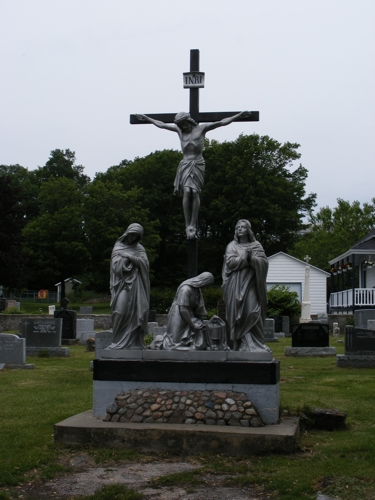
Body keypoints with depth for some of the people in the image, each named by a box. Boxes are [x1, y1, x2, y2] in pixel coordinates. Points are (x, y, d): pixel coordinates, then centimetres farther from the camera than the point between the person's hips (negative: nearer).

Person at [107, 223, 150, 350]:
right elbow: (115, 265, 4)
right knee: (120, 311, -13)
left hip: (135, 285, 1)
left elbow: (145, 263, -1)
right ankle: (118, 342, -10)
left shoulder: (139, 248, 14)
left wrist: (129, 257, -8)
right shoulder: (118, 247, 12)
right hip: (121, 282, -1)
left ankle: (133, 342, -3)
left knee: (134, 313, -4)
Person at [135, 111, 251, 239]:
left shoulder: (201, 128, 7)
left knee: (195, 192, -15)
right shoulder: (179, 130, 16)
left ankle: (193, 225, -15)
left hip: (198, 164, -2)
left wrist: (239, 114, 0)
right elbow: (161, 124, 26)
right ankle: (188, 225, -17)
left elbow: (222, 122, 4)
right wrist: (146, 118, 32)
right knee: (187, 192, -16)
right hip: (185, 165, 2)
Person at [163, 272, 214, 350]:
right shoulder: (186, 289, -27)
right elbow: (183, 309, -26)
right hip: (179, 316, -8)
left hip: (189, 314, 8)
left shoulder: (196, 288, -2)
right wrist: (192, 324, -17)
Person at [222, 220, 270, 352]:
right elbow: (230, 262, -4)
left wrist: (252, 258, -15)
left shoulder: (256, 245, 12)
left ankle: (254, 343, -8)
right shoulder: (232, 246, 10)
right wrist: (245, 257, -12)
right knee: (238, 314, -4)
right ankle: (239, 345, 0)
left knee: (252, 313, -10)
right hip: (236, 286, 0)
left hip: (251, 284, 0)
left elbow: (264, 261, 1)